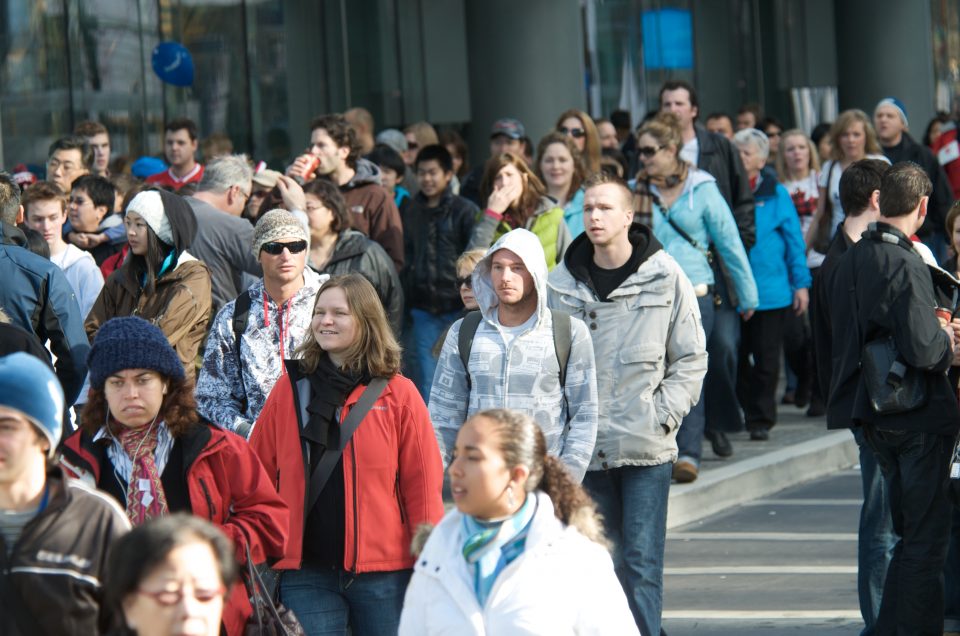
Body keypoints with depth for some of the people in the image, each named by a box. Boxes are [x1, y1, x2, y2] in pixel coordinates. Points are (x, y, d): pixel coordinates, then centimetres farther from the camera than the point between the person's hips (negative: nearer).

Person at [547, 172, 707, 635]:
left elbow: (692, 358, 4)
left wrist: (663, 415, -6)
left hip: (647, 449, -2)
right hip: (588, 450, 2)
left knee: (642, 563, -6)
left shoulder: (665, 278, -1)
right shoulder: (561, 284, 2)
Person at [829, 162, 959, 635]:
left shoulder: (851, 259, 7)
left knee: (909, 530, 20)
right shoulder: (905, 264, -19)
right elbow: (922, 349, -26)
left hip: (874, 415, 8)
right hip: (919, 417, -8)